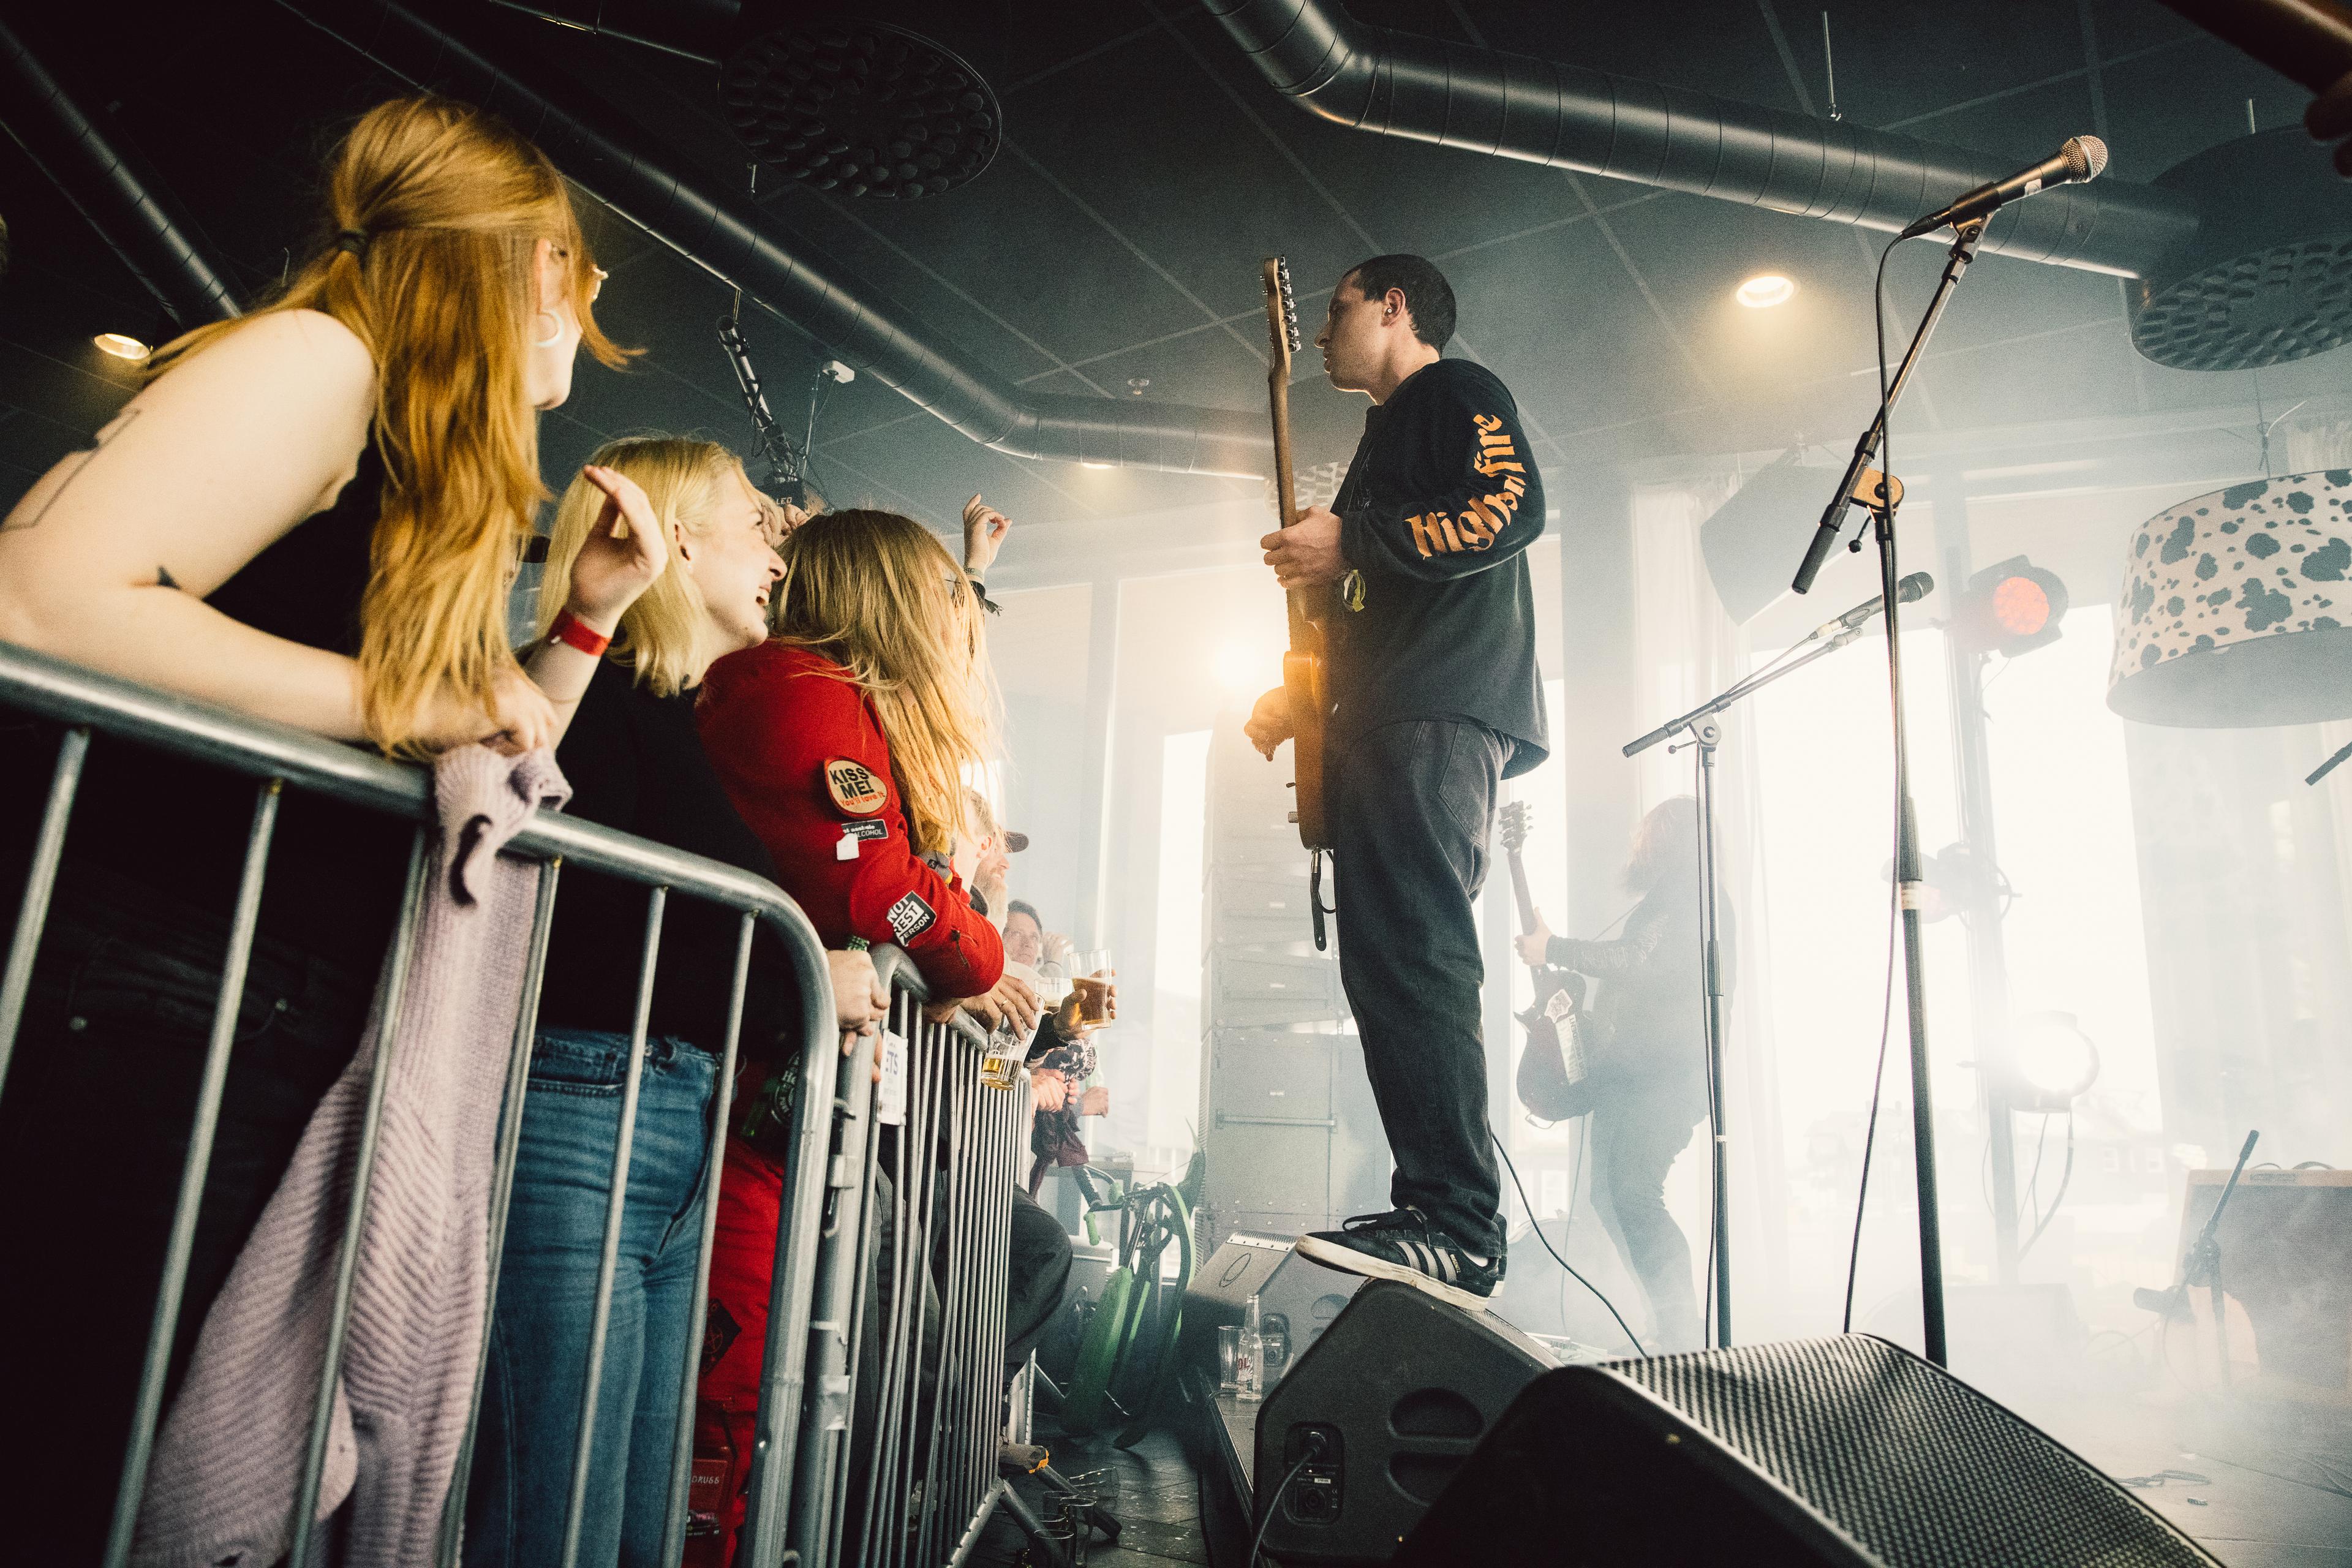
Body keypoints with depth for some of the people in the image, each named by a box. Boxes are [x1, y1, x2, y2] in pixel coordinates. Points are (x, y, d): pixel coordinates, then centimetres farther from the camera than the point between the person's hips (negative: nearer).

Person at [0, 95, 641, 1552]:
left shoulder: (444, 489, 20)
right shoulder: (318, 358, -7)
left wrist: (587, 616, 13)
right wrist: (406, 704, -16)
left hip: (285, 1049, 9)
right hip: (134, 1020, -9)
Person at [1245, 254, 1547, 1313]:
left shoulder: (1457, 391, 6)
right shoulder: (1384, 438, 33)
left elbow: (1514, 505, -14)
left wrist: (1350, 542, -14)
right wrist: (1300, 695, 19)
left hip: (1439, 716, -10)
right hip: (1384, 723, 10)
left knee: (1413, 957, -20)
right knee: (1385, 965, 4)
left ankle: (1459, 1226, -21)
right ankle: (1433, 1206, 6)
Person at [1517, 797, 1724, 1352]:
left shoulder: (1693, 897, -2)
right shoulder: (1656, 904, 28)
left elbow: (1644, 964, -17)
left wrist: (1554, 949, -14)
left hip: (1667, 1072, -10)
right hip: (1625, 1069, 10)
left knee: (1633, 1194, -20)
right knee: (1609, 1196, 3)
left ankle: (1683, 1338, -18)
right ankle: (1669, 1330, 6)